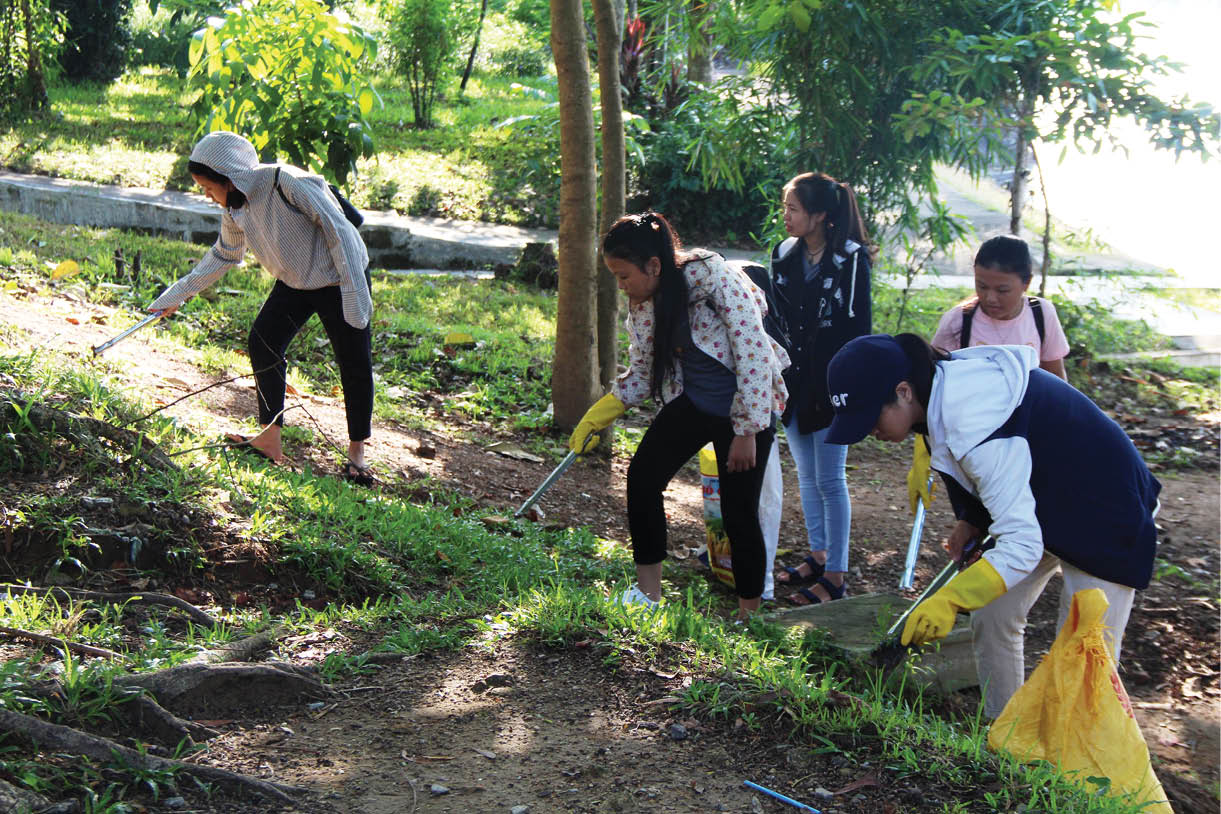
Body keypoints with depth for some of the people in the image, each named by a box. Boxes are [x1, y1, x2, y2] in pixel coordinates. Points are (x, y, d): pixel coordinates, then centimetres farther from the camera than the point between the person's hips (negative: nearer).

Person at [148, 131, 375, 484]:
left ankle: (357, 452, 12)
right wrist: (176, 295, 16)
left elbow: (339, 230, -25)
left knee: (354, 365, -2)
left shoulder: (288, 183, -28)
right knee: (262, 342, -2)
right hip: (294, 283, 7)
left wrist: (354, 290, -26)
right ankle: (270, 441, 6)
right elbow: (223, 256, 15)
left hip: (337, 279, -7)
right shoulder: (235, 208, -3)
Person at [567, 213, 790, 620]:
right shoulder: (642, 304, -4)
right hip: (692, 401, 6)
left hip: (746, 405, -6)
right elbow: (641, 375, 8)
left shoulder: (714, 279, -25)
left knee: (739, 514, -5)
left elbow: (755, 354, -23)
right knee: (642, 475, -10)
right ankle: (647, 593, 5)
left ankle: (748, 615, 14)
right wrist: (594, 419, -2)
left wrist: (747, 432, -21)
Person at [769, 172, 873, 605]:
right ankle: (818, 555, 28)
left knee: (829, 480, -2)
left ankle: (836, 575, 6)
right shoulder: (784, 255, 6)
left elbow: (859, 328, -10)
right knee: (806, 476, 15)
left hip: (831, 383, -6)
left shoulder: (851, 259, -12)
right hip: (792, 379, 6)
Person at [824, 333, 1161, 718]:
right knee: (991, 618, 5)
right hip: (1040, 504, 9)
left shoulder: (974, 426, -38)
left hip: (1104, 514, -9)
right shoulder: (941, 382, -10)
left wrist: (950, 600, -42)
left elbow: (1022, 545, -39)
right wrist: (971, 523, -2)